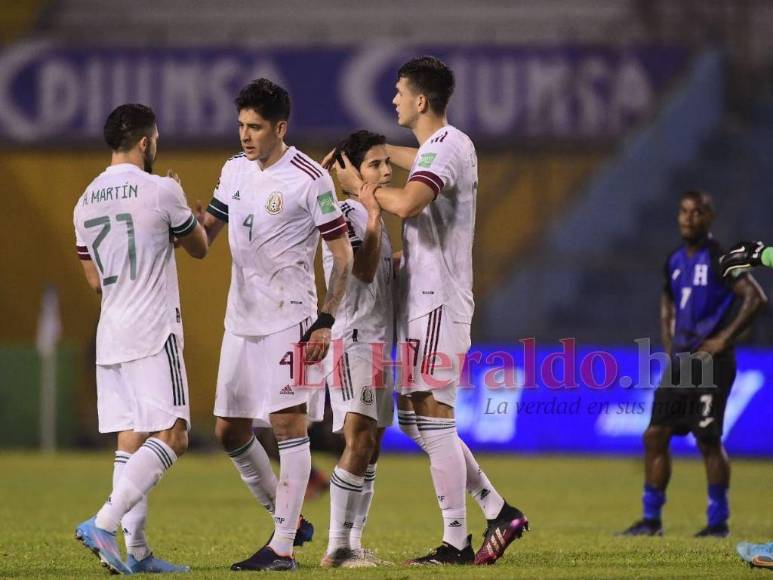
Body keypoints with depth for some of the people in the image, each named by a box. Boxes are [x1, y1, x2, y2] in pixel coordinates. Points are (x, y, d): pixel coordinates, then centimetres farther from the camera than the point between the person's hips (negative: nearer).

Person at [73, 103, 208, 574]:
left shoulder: (86, 202, 11)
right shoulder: (161, 191, -8)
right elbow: (200, 248, 6)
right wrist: (182, 204, 24)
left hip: (110, 336, 7)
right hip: (154, 332, -7)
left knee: (131, 438, 8)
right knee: (172, 437, -7)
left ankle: (137, 552, 4)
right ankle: (104, 524, -20)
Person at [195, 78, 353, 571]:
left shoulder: (310, 179, -11)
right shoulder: (235, 170, 9)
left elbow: (342, 254, -8)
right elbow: (205, 233, 17)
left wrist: (326, 322, -15)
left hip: (289, 319, -8)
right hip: (241, 321, 8)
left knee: (288, 423, -10)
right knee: (230, 431, 9)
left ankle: (283, 548, -9)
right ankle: (289, 519, 24)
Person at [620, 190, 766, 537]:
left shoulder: (718, 258, -10)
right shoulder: (675, 261, 13)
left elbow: (755, 298, -17)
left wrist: (724, 339, -17)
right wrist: (670, 347, 11)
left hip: (711, 362, -8)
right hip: (680, 363, 8)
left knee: (708, 439, -5)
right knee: (656, 435, 4)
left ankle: (718, 521, 6)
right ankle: (651, 519, 11)